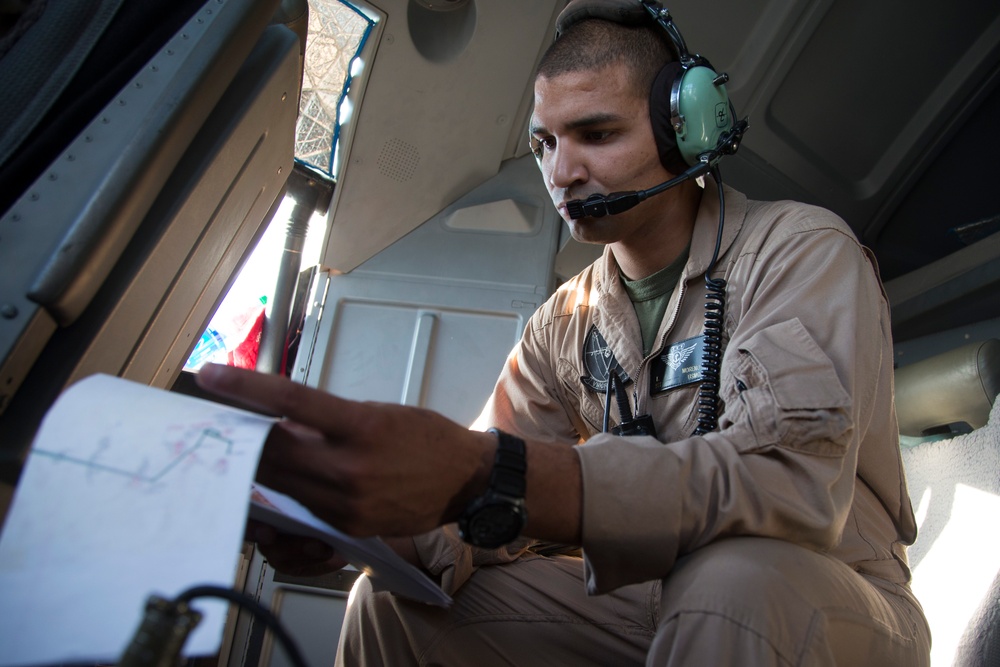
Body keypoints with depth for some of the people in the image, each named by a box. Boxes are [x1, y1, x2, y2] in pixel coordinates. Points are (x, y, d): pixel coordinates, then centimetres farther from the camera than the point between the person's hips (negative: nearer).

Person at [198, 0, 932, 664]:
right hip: (650, 602, 4)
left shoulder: (802, 252, -14)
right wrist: (365, 513, -24)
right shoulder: (564, 323, 2)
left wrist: (478, 475, -44)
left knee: (733, 577, -37)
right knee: (395, 601, -10)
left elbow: (793, 481, -31)